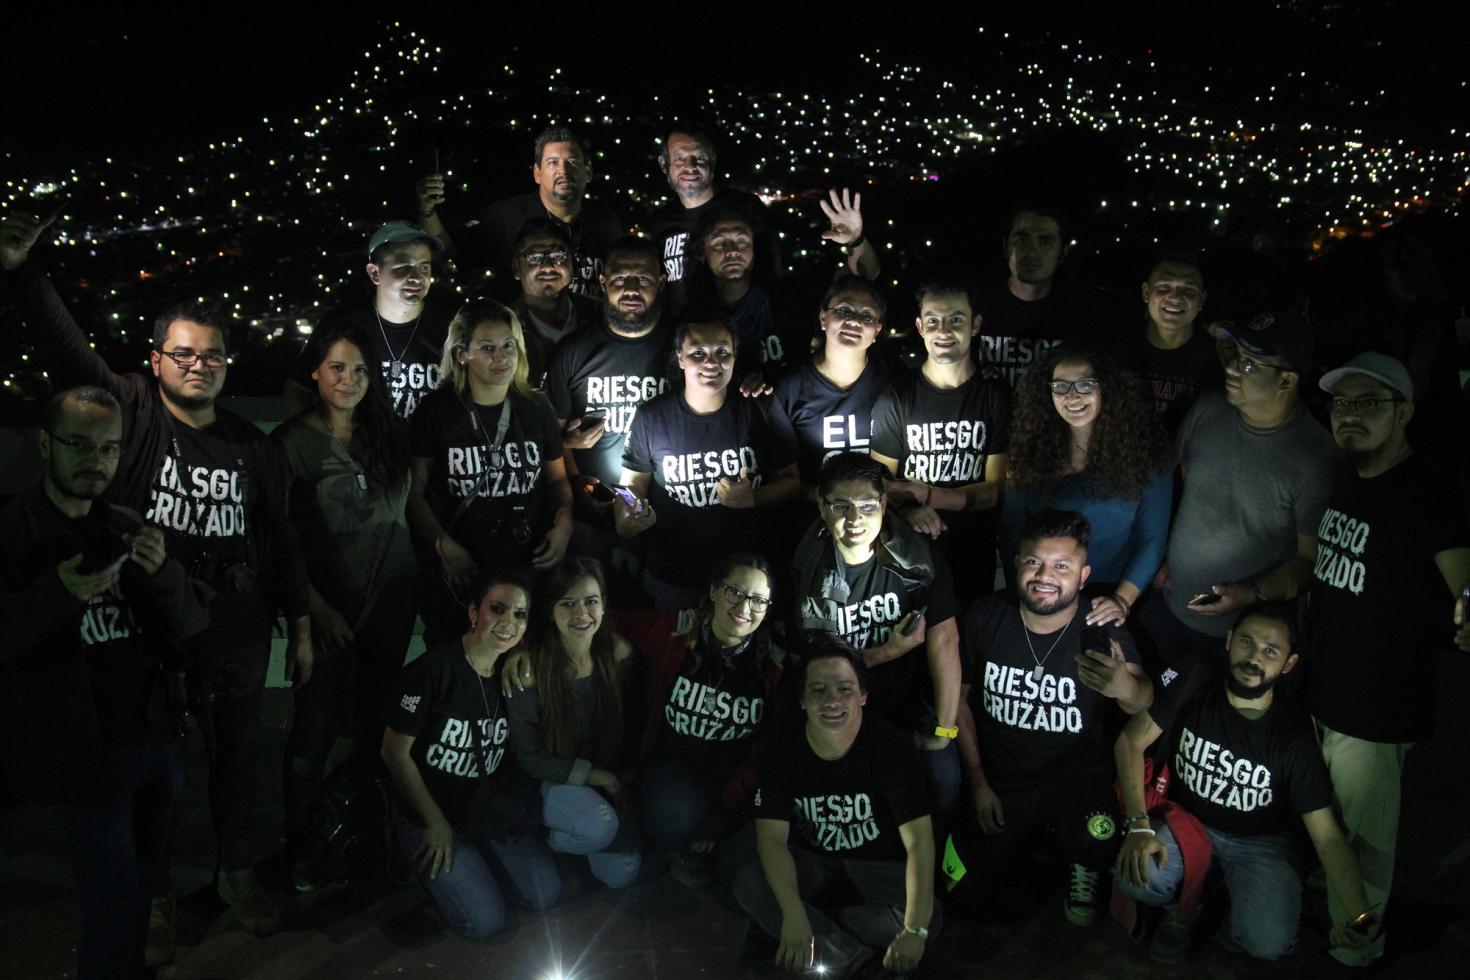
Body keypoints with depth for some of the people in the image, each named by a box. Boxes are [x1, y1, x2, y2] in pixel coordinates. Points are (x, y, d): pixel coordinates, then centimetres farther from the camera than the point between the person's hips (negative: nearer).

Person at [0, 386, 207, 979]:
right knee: (115, 905, 0)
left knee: (143, 890, 14)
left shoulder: (128, 529, 8)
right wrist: (59, 594, -26)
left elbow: (190, 628, 4)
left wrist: (162, 572, -16)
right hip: (82, 751, -4)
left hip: (158, 739, 4)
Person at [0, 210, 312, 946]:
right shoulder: (133, 415, -4)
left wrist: (300, 628, 7)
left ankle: (238, 875, 37)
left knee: (237, 756, 16)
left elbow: (281, 544, 7)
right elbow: (69, 348, -16)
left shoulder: (253, 448, 3)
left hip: (237, 637, 3)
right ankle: (155, 893, 32)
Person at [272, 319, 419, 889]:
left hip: (392, 602, 5)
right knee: (316, 728, 0)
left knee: (378, 720, 15)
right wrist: (315, 606, -13)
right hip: (331, 607, -4)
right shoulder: (294, 441, -7)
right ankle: (298, 843, 19)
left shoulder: (388, 434, 7)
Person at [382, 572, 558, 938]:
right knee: (485, 921, -10)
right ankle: (423, 860, 13)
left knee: (544, 893, -2)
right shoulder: (435, 670, -23)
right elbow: (395, 751, -17)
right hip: (426, 815, -5)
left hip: (485, 812, 6)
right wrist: (436, 822, -11)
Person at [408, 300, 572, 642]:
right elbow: (414, 492, -4)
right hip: (462, 574, -2)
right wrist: (444, 546, -15)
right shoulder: (437, 411, -5)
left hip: (532, 567, 2)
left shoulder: (535, 407, 4)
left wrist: (564, 523, -3)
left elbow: (557, 479, 15)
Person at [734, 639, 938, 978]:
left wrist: (914, 931, -40)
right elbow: (772, 837, -21)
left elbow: (919, 839, -28)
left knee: (928, 917, -30)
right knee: (748, 885, -27)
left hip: (878, 864, -1)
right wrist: (793, 914, -39)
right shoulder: (783, 751, -14)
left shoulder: (889, 745, -21)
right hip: (811, 861, 1)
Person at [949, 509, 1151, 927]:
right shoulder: (985, 617, -10)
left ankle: (1083, 876, 7)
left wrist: (1124, 687, -51)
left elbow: (1143, 702, -25)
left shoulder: (1102, 630, -14)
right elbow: (961, 700, 1)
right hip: (999, 778, 2)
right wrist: (978, 784, -2)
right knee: (989, 884, 2)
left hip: (1076, 773, -2)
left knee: (1098, 842, -29)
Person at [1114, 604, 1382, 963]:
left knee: (1269, 943, -25)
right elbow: (1131, 741, -12)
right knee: (1135, 874, -29)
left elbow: (1327, 837, -18)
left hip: (1261, 841, 0)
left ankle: (1240, 903, 12)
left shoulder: (1294, 733, -18)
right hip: (1186, 821, 1)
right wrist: (1139, 825, -24)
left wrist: (1360, 914, -34)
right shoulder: (1194, 688, -16)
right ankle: (1183, 905, 7)